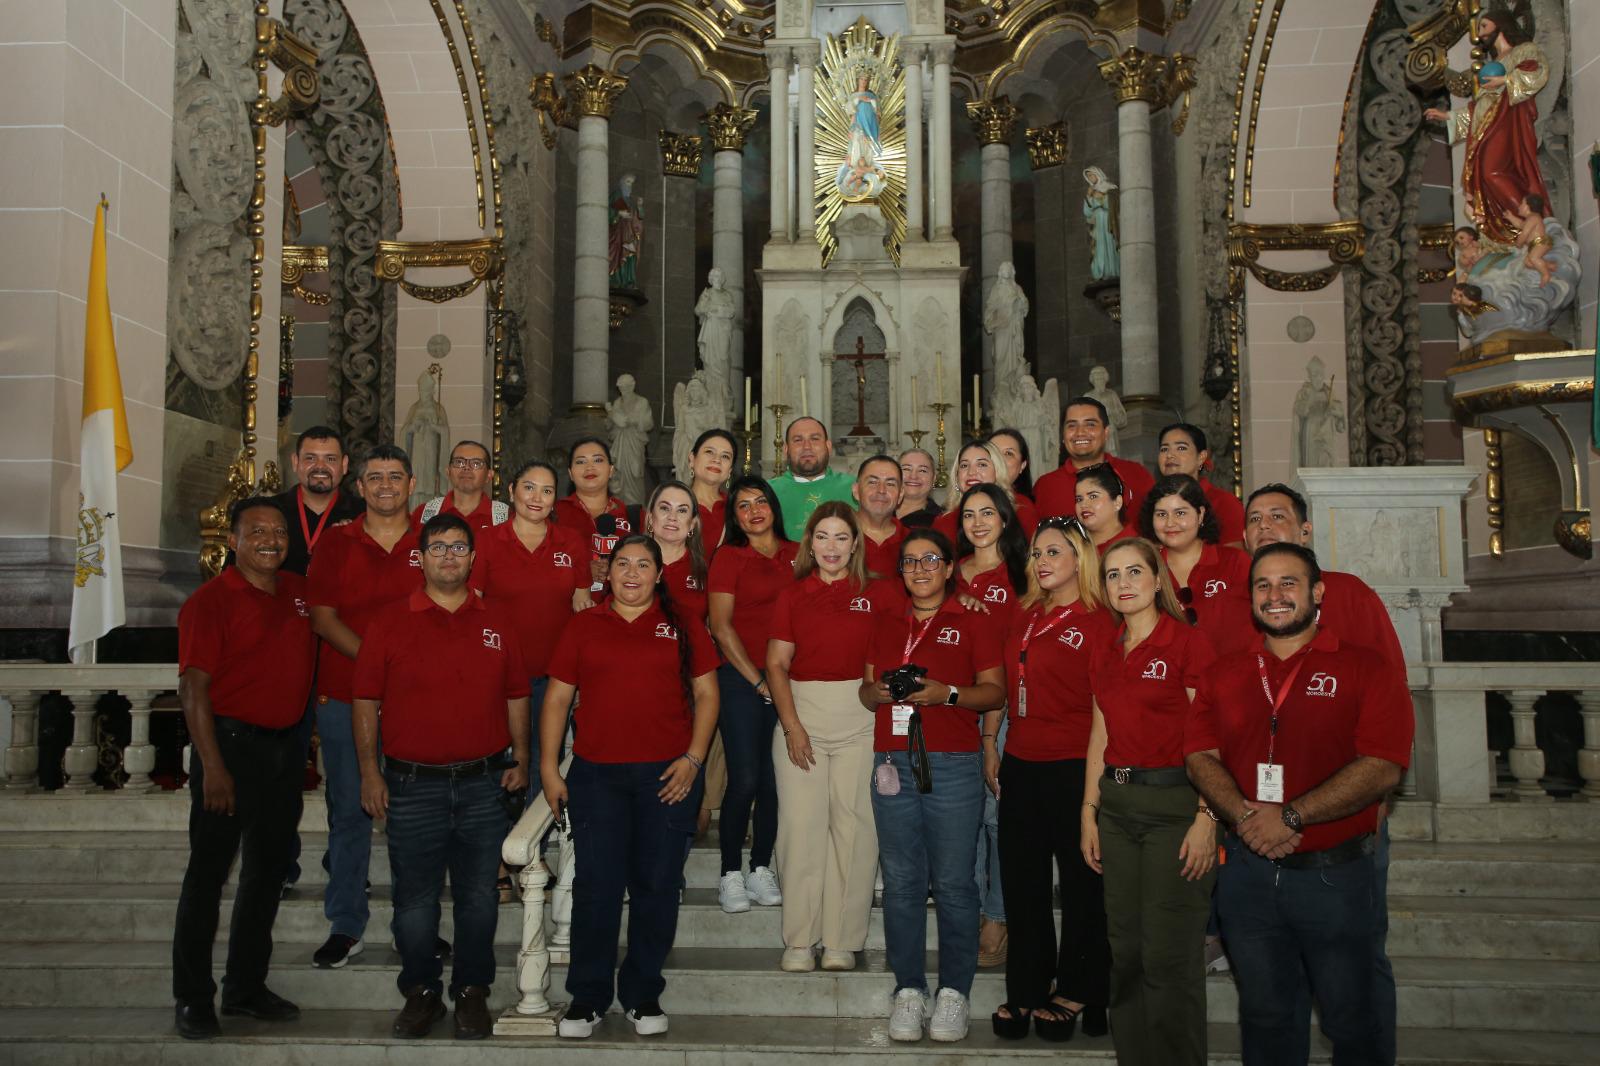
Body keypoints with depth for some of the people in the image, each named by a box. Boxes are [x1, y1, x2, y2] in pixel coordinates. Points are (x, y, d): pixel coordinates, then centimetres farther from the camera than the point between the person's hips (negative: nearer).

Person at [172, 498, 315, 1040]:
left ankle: (247, 986, 25)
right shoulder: (210, 601, -9)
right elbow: (193, 686, -14)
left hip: (286, 747, 6)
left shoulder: (300, 593, 9)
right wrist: (212, 765, -20)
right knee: (207, 873, 1)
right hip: (231, 743, -6)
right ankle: (192, 998, 11)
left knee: (267, 872, 13)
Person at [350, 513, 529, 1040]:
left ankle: (472, 991, 22)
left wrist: (520, 759, 4)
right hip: (412, 784, -1)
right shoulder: (390, 622, 1)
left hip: (484, 784, 2)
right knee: (415, 898, 7)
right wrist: (369, 772, -4)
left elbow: (516, 696, 11)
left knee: (478, 897, 8)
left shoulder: (497, 622, 8)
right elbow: (366, 700, 0)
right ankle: (421, 991, 22)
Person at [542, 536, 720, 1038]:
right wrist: (548, 766, 2)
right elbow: (557, 698, 8)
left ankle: (642, 995, 19)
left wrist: (693, 757, -5)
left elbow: (706, 695, 6)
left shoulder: (682, 627, 6)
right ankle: (587, 997, 14)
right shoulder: (583, 627, 8)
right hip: (595, 775, 0)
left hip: (667, 776, 0)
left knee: (657, 886, 5)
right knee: (595, 886, 2)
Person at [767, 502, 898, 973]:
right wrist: (792, 726, -4)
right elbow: (776, 664, 6)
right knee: (800, 826, 0)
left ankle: (842, 942, 10)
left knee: (854, 827, 0)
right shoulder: (792, 596, 9)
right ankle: (799, 941, 10)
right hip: (802, 717, 1)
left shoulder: (879, 593, 5)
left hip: (862, 721, -1)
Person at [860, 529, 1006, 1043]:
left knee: (953, 883, -2)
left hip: (954, 766, -3)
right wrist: (878, 692, -4)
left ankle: (954, 991, 9)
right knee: (901, 881, 4)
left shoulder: (973, 623, 4)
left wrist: (947, 693, -15)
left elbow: (994, 691, 1)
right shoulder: (887, 624, 16)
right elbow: (866, 688, 19)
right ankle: (909, 989, 12)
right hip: (893, 764, 4)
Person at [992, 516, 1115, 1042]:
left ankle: (1077, 994, 19)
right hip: (1021, 766, 6)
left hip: (1073, 768, -6)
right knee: (1022, 883, 11)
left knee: (1081, 882, 6)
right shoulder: (1022, 617, 11)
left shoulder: (1097, 622, -7)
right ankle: (1026, 992, 23)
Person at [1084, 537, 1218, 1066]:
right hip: (1118, 804, 6)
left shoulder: (1187, 643, -8)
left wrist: (1206, 818, -17)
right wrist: (1089, 812, 13)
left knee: (1169, 956, -3)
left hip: (1174, 803, -6)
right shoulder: (1106, 656, 12)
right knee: (1125, 951, 12)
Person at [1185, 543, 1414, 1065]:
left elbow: (1382, 767, -15)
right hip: (1248, 873, 3)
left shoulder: (1363, 668, -5)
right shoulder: (1223, 673, 8)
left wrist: (1289, 817, -20)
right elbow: (1201, 756, 1)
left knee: (1350, 1019, 10)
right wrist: (1246, 817, -17)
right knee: (1265, 1015, 17)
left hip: (1337, 873, -3)